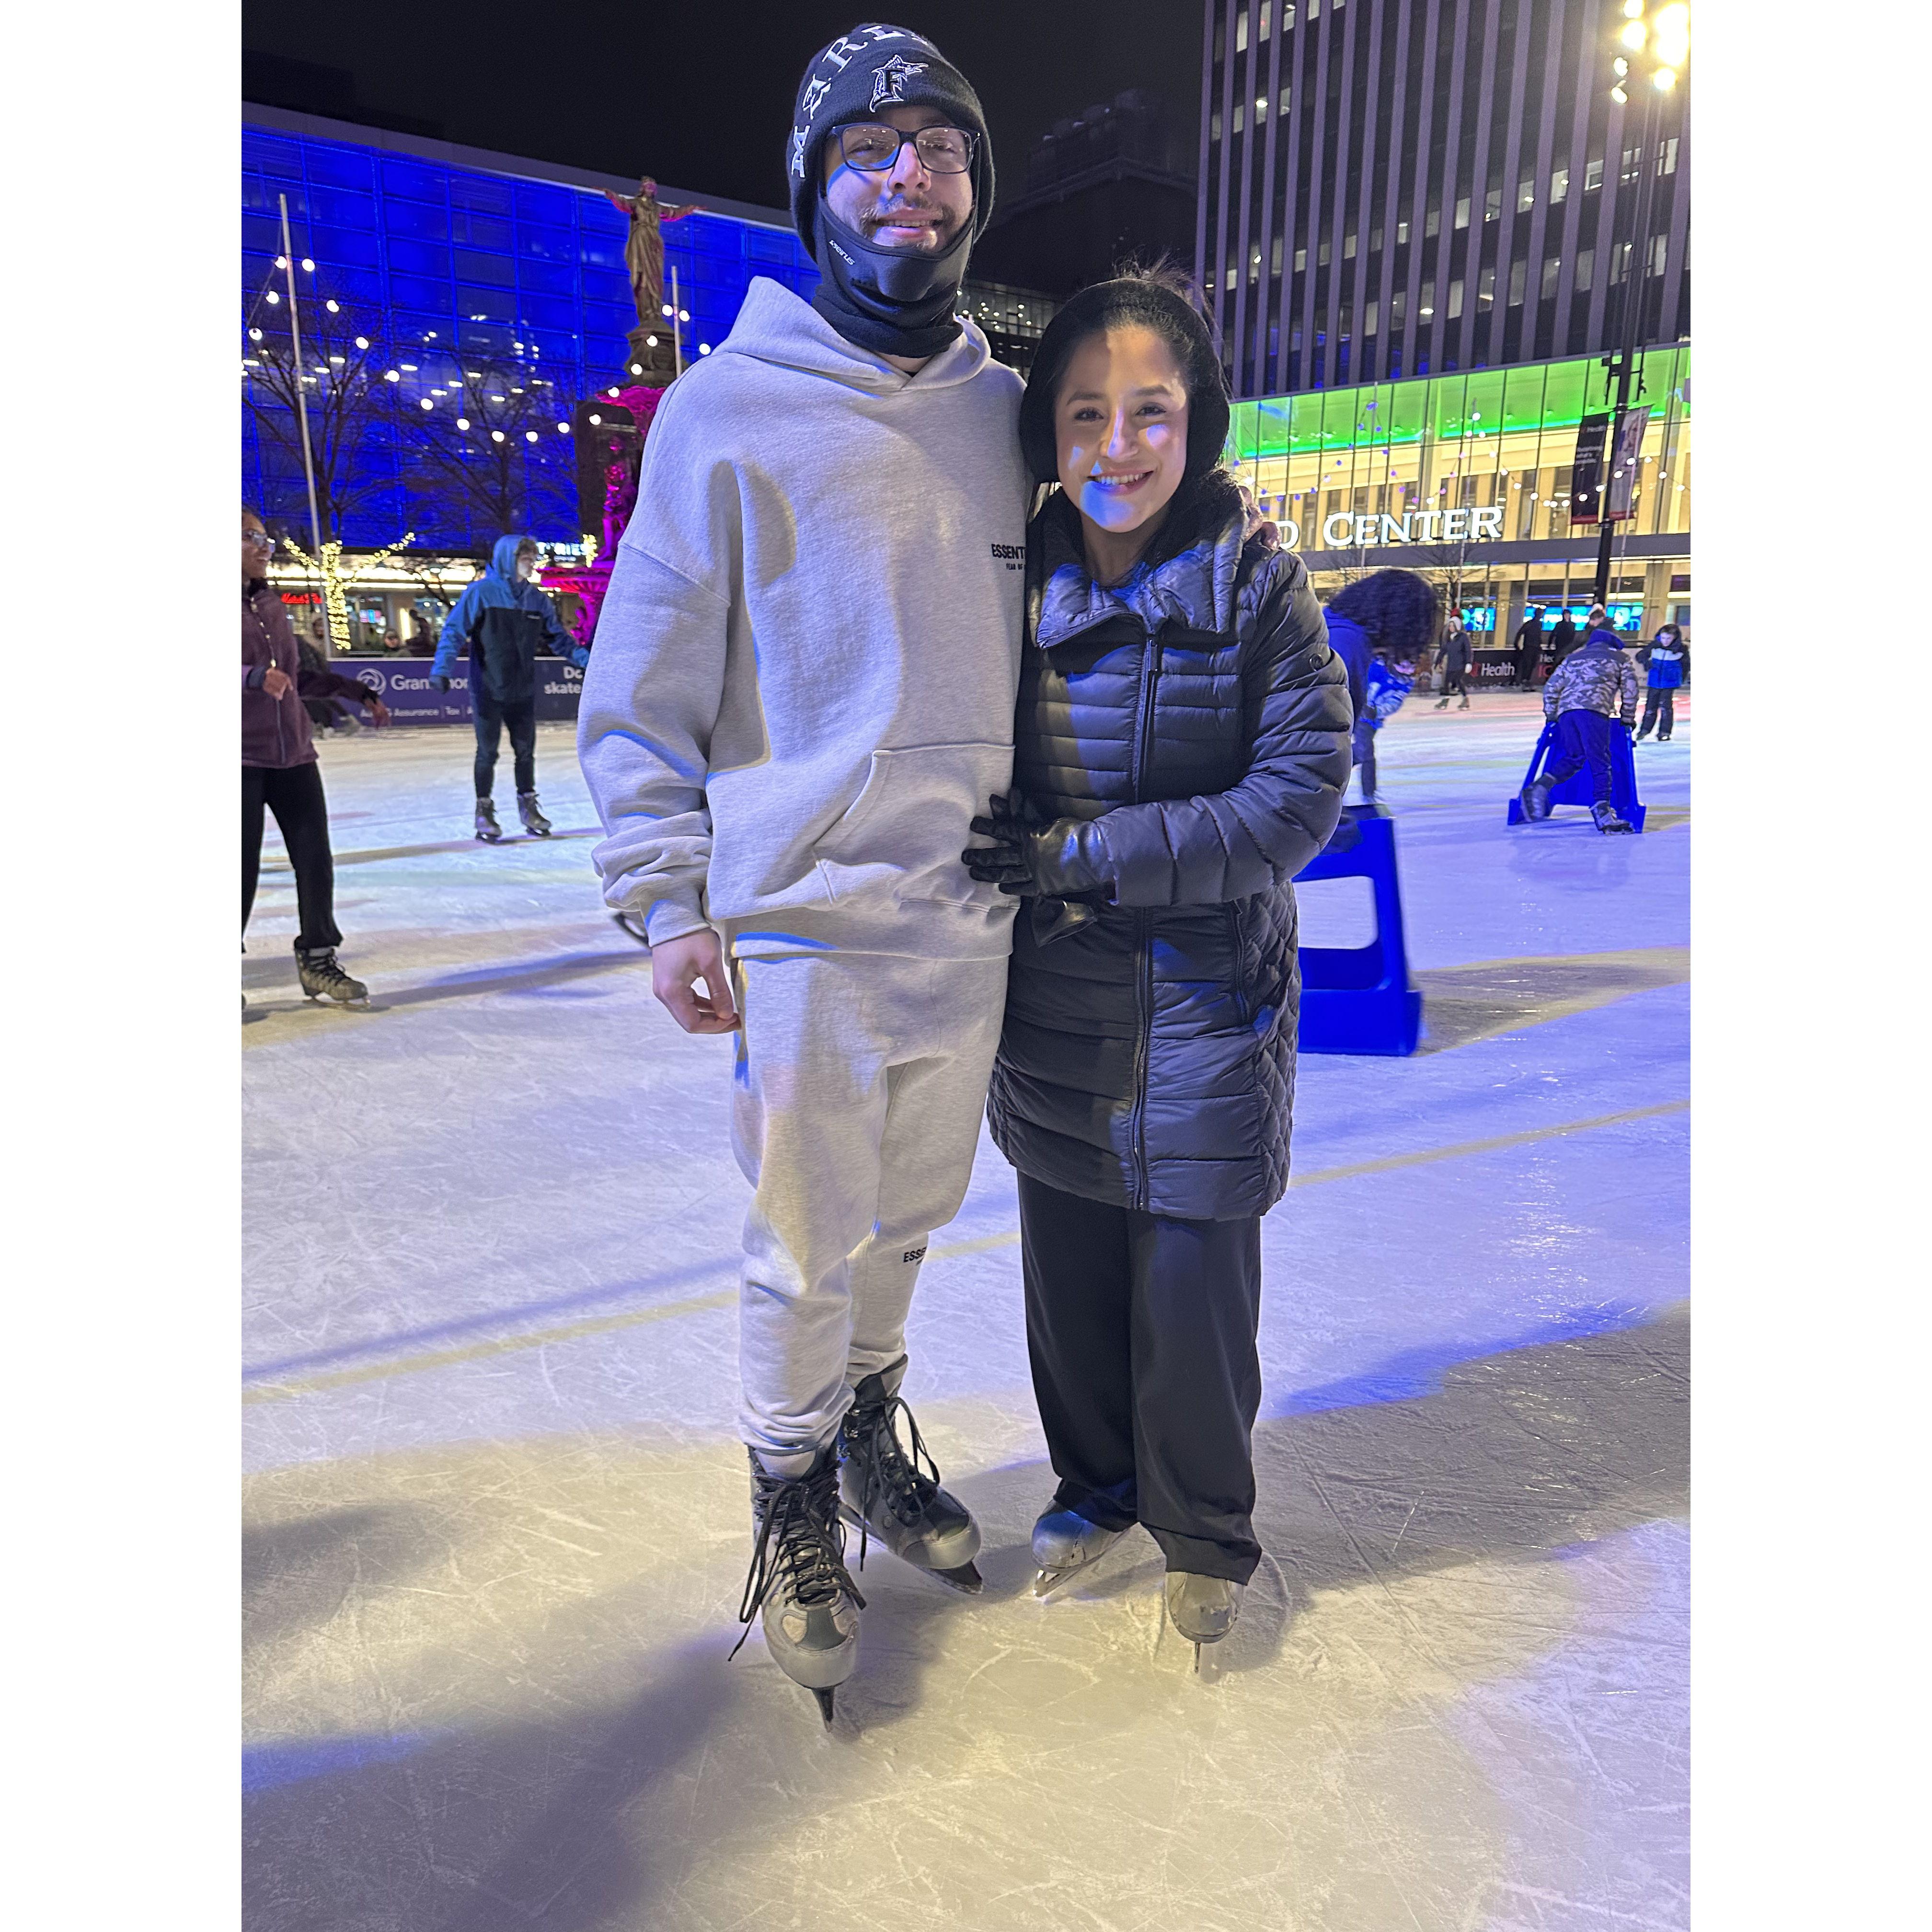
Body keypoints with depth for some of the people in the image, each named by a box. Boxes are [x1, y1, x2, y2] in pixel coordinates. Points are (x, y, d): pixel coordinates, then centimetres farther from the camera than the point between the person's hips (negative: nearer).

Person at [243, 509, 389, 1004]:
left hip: (293, 754, 6)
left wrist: (360, 692, 23)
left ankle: (318, 961, 17)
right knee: (243, 868, -4)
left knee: (315, 861, 4)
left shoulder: (272, 605, 16)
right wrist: (257, 678, -35)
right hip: (243, 758, -6)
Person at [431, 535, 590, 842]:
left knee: (525, 751, 11)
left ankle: (528, 806, 25)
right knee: (487, 753, 3)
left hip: (523, 692, 4)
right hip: (488, 691, -4)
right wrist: (442, 668, -21)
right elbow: (454, 630, -11)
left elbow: (558, 637, 13)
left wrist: (587, 660, 4)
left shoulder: (536, 599, 8)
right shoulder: (482, 592, -8)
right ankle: (484, 811, 15)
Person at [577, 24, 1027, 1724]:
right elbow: (643, 687, -3)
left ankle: (870, 1432, 43)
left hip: (972, 922, 5)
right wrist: (668, 902, -9)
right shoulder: (729, 408, -3)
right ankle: (795, 1507, 31)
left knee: (910, 1218, 18)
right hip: (801, 927, -4)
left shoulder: (1005, 414, 10)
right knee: (808, 1254, 6)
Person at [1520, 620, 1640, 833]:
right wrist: (1628, 719, 30)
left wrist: (1550, 716, 35)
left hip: (1565, 711, 4)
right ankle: (1603, 809, -17)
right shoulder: (1620, 659, 25)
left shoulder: (1572, 658, 33)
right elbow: (1630, 691, 20)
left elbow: (1551, 688, 26)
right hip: (1594, 709, -4)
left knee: (1574, 757, 10)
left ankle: (1540, 786, -15)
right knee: (1600, 760, -6)